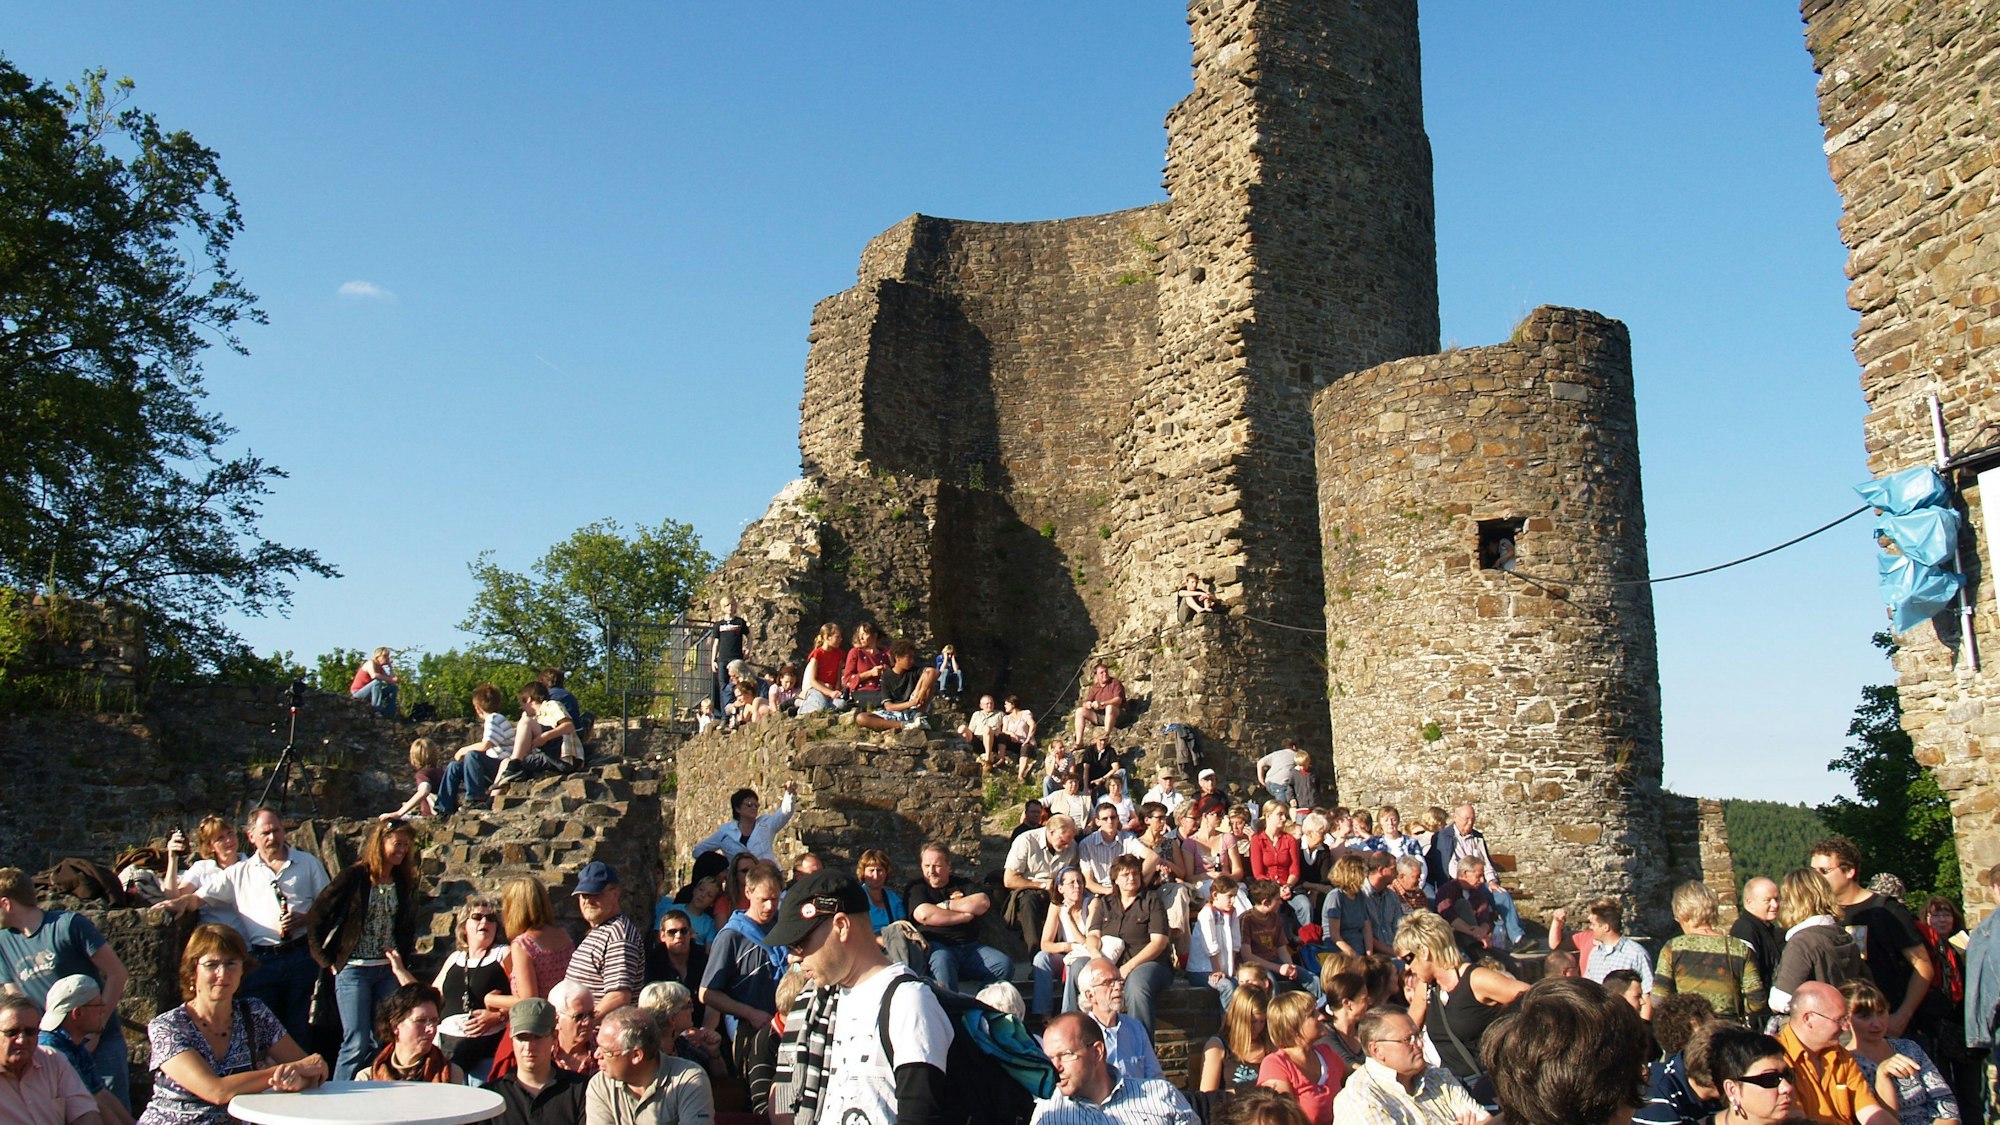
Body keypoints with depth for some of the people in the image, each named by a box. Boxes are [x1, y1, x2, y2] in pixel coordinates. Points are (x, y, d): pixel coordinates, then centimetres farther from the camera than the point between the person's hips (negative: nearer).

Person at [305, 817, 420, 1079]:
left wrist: (403, 962, 6)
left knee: (385, 1043, 6)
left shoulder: (404, 882, 6)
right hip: (354, 970, -5)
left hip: (389, 970, 5)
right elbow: (315, 917, -7)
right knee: (357, 1044, -6)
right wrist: (328, 961, -6)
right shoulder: (354, 877, -10)